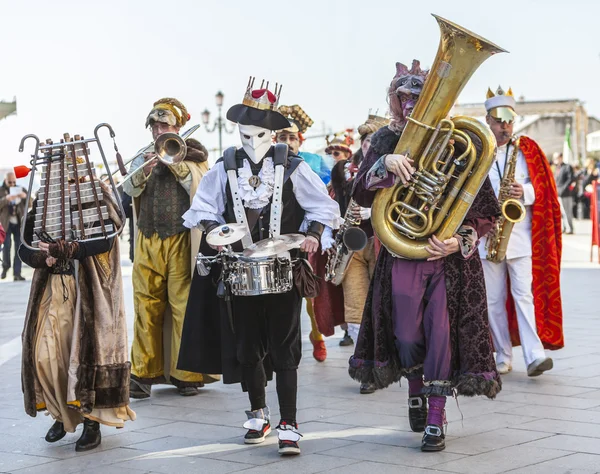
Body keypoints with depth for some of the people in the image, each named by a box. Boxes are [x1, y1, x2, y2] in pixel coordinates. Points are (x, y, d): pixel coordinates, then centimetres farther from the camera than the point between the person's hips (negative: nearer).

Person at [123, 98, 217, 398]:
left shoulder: (192, 154, 7)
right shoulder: (144, 156, 15)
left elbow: (198, 187, -8)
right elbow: (130, 190, 3)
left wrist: (174, 160, -16)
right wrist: (144, 171, -15)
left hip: (180, 241, -3)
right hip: (148, 241, 3)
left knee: (183, 306, -4)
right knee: (146, 306, 2)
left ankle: (185, 373, 3)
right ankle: (144, 372, 7)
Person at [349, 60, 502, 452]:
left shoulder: (459, 141, -2)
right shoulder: (389, 140, 4)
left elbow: (487, 212, 0)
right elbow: (362, 196, -5)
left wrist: (460, 240, -16)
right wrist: (384, 163, -22)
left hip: (451, 258, -2)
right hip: (403, 256, 2)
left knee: (441, 334, -3)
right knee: (407, 338, 5)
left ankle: (436, 420, 8)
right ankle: (416, 391, 35)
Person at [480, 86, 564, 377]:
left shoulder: (527, 149, 8)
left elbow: (544, 186, 5)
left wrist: (525, 193, -16)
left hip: (521, 235, -1)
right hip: (486, 236, 1)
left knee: (524, 294, -10)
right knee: (494, 299, 4)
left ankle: (534, 355, -15)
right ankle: (503, 357, 11)